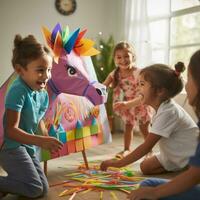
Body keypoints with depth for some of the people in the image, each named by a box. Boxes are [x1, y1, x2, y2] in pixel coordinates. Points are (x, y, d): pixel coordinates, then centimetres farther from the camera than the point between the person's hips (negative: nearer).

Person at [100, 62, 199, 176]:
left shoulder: (167, 112, -26)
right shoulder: (165, 107, 2)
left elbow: (146, 147, -26)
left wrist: (118, 163, -24)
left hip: (190, 159, -8)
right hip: (175, 155, 8)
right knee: (145, 167, 4)